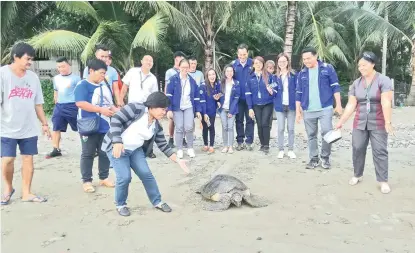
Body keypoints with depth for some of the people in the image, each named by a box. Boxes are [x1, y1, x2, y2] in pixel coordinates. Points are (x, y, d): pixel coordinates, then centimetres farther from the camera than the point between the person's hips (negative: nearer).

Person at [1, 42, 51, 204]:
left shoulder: (33, 77, 6)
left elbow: (38, 104, 12)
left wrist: (44, 124, 13)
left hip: (29, 128, 4)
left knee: (28, 159, 6)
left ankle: (26, 193, 18)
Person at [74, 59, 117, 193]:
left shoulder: (105, 86, 14)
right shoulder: (82, 85, -9)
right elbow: (80, 103, -21)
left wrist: (115, 109, -1)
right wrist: (101, 110, -23)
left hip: (105, 126, 7)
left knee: (105, 153, 12)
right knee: (88, 154, 2)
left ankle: (104, 178, 24)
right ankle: (86, 181, 11)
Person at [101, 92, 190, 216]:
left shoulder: (156, 126, 2)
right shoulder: (136, 108, -18)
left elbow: (163, 146, 5)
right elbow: (116, 119, -23)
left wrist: (178, 160, -2)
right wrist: (117, 142, -31)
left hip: (135, 150, 6)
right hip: (115, 147, -6)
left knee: (146, 174, 0)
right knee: (125, 177, -15)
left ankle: (157, 201, 19)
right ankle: (120, 204, 11)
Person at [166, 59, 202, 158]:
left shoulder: (192, 81, 7)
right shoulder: (173, 79, -4)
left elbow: (196, 97, 10)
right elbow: (169, 95, -7)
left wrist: (198, 110, 7)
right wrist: (169, 109, -13)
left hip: (189, 107, 2)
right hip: (177, 108, -2)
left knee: (189, 127, -10)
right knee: (179, 128, 0)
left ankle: (190, 148, 8)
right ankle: (179, 150, 12)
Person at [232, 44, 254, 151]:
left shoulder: (252, 63, -5)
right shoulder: (234, 64, -1)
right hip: (238, 97, 1)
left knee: (250, 120, 6)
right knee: (239, 120, 8)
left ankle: (248, 142, 14)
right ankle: (240, 141, 18)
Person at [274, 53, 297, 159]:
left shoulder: (293, 75, 1)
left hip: (291, 105, -1)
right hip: (280, 106, 1)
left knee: (291, 129, 7)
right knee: (281, 129, 4)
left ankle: (291, 150, 16)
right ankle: (281, 150, 14)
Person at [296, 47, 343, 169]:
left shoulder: (327, 68, 0)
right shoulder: (301, 74, 8)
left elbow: (335, 87, 0)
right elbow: (298, 93, 10)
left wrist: (338, 105, -4)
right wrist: (298, 111, 7)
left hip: (325, 108, -3)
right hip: (308, 111, 3)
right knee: (311, 136, 8)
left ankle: (325, 157, 13)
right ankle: (314, 159, 19)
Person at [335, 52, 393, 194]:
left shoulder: (384, 80, -7)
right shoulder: (356, 83, 6)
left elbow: (386, 103, -17)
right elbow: (351, 105, 5)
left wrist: (388, 122, -25)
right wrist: (341, 121, 1)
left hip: (378, 124, -4)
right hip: (360, 124, 4)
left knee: (380, 151, -3)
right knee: (357, 149, 6)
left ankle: (383, 181, 4)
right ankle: (357, 175, 21)